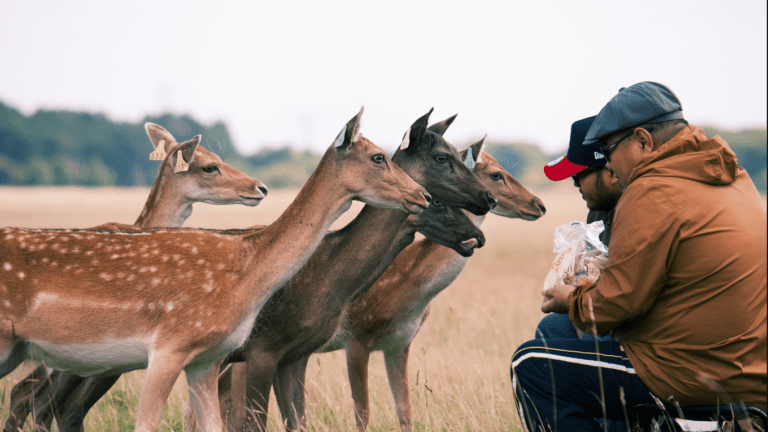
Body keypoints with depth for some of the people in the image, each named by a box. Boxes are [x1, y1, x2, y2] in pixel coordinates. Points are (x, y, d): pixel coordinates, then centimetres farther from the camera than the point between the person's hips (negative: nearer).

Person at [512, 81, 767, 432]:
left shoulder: (654, 194, -17)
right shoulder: (731, 176, 11)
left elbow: (617, 304, -15)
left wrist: (572, 301, 5)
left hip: (695, 376, -10)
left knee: (531, 365, -3)